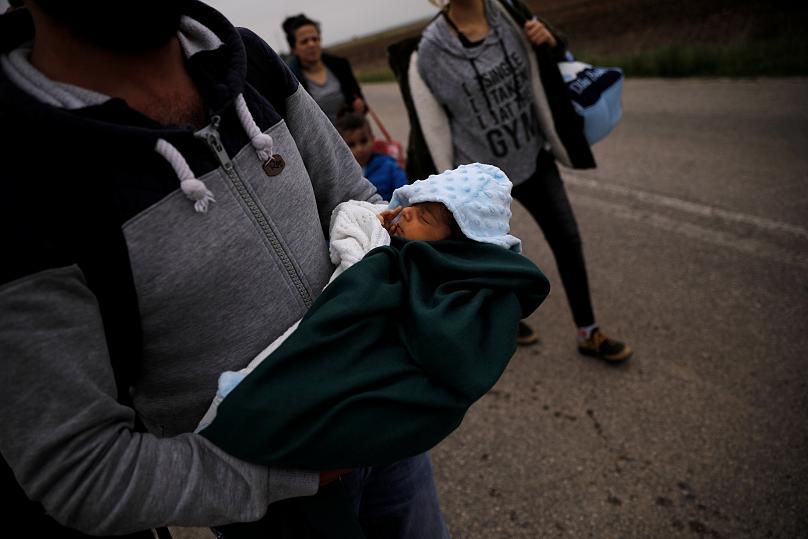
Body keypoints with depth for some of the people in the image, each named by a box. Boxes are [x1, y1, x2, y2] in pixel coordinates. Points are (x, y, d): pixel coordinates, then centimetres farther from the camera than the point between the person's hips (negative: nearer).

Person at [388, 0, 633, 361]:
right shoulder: (428, 53, -18)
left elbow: (551, 55, 12)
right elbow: (431, 127, -12)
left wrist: (549, 40, -13)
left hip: (533, 156, 4)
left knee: (567, 241, 7)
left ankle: (588, 334, 25)